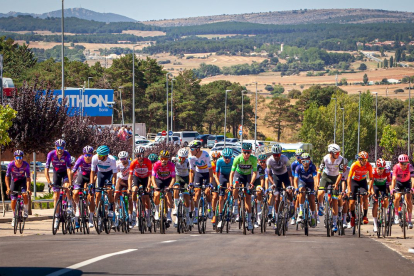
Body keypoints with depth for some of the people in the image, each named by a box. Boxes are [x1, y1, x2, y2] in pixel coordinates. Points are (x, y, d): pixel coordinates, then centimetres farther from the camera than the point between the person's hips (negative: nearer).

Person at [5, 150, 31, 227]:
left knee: (25, 195, -26)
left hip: (22, 181, -1)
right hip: (14, 181, 1)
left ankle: (25, 210, -2)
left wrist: (28, 189, -38)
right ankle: (14, 216, 14)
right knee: (13, 200, -6)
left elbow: (28, 178, -26)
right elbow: (7, 177, -25)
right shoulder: (11, 165, -26)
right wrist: (8, 188, -37)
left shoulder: (26, 165, -26)